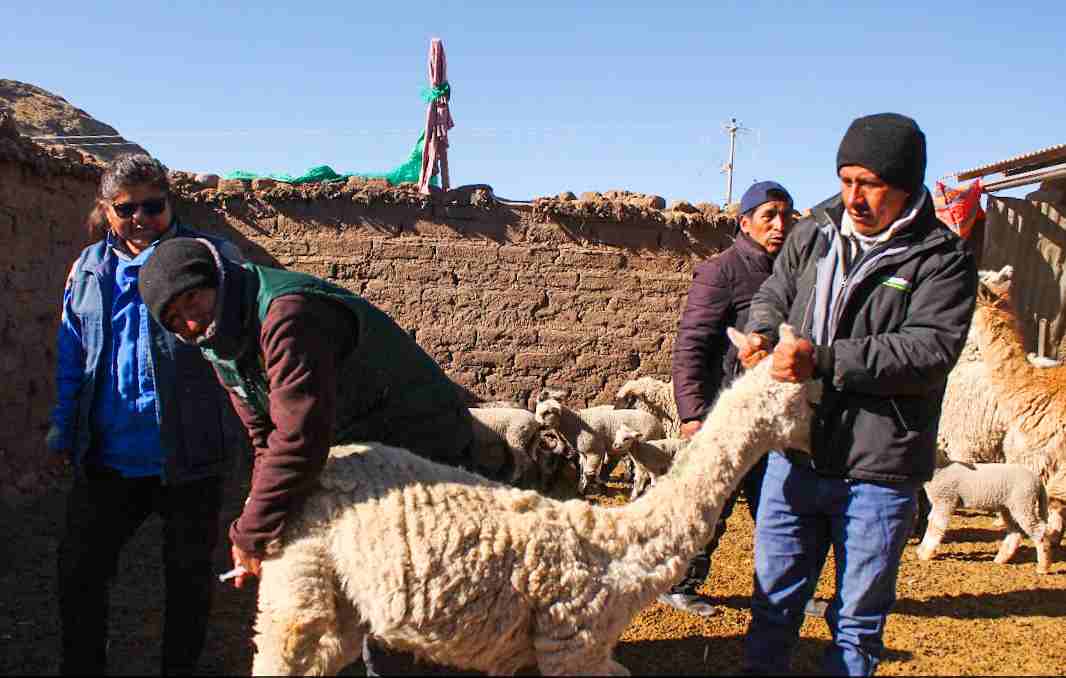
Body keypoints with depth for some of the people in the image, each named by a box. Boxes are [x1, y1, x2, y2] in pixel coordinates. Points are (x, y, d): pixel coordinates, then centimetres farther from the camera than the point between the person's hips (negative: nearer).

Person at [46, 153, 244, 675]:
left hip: (187, 456, -4)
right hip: (107, 457, 4)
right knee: (78, 567, 11)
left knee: (188, 573, 11)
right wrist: (63, 430, 11)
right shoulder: (89, 268, 9)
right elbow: (72, 357, 14)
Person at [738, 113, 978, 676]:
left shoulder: (943, 258, -8)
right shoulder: (812, 237, 6)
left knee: (858, 617, 12)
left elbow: (932, 348, -19)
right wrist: (761, 331, -7)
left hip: (878, 472, -4)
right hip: (795, 455, 4)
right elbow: (772, 296, 17)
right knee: (774, 596, 17)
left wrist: (824, 359, -27)